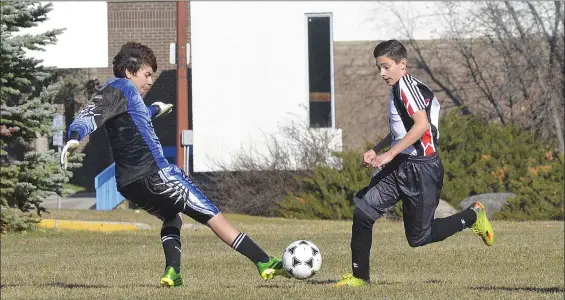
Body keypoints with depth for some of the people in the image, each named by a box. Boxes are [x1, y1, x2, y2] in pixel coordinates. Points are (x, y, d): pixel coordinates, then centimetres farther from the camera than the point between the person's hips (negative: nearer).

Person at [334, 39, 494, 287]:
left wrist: (389, 154, -27)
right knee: (363, 210, -4)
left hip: (421, 171, -9)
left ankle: (472, 216, 21)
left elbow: (422, 125, -28)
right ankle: (359, 275, 4)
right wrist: (376, 150, 18)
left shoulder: (406, 85, -16)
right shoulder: (397, 89, 14)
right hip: (400, 166, 9)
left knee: (418, 237, 3)